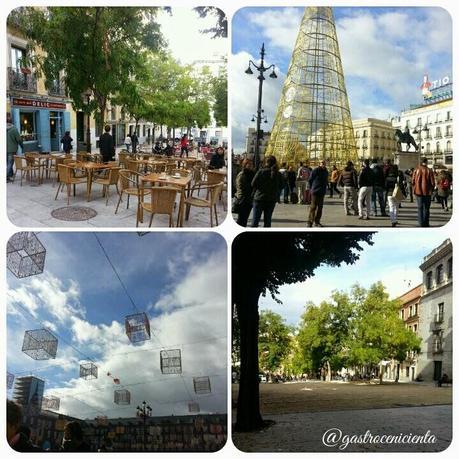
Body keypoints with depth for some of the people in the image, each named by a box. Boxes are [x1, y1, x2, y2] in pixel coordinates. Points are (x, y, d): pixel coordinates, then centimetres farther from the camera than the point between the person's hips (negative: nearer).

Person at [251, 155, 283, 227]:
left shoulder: (261, 171, -10)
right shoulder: (278, 174, 1)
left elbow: (253, 184, -10)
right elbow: (280, 186, 8)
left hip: (260, 198, -3)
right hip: (272, 199, 3)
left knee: (255, 219, 2)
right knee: (267, 220, 11)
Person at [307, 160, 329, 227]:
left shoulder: (326, 172, 12)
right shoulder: (315, 171, -8)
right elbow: (309, 180, -4)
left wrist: (324, 188, 13)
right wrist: (311, 189, 0)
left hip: (322, 192, 7)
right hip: (315, 192, -6)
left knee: (320, 207, 7)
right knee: (313, 206, -8)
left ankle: (317, 222, 14)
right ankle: (310, 222, -4)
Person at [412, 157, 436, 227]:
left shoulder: (416, 170, -2)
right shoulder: (429, 171, -7)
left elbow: (413, 181, 0)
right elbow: (433, 183, -6)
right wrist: (431, 190, 12)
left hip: (418, 191, 1)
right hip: (427, 192, -1)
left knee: (420, 208, 9)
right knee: (426, 208, 9)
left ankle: (421, 223, 4)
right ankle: (425, 224, 10)